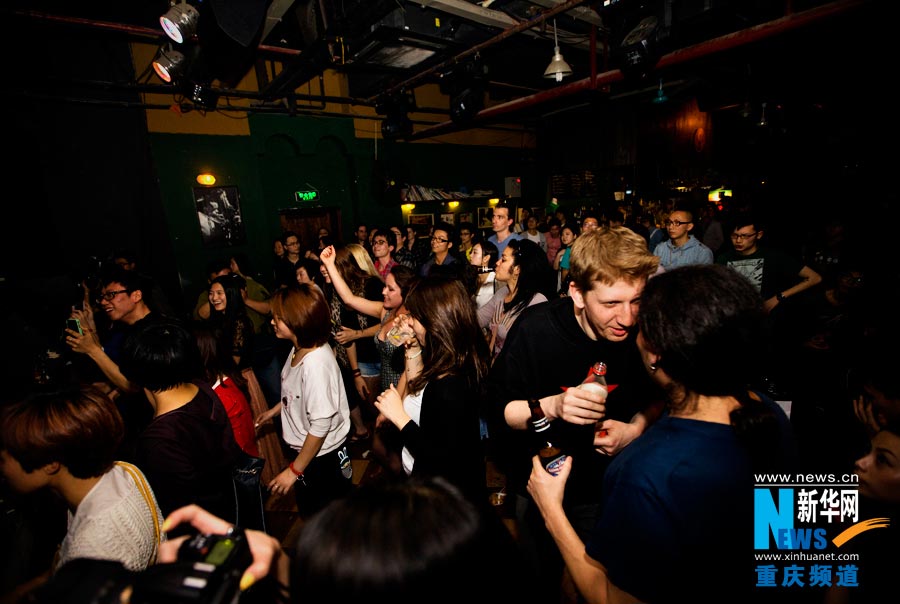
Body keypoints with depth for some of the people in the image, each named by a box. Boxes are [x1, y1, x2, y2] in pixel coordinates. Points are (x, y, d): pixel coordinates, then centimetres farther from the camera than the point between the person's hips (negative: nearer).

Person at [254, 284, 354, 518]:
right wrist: (274, 410, 21)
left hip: (323, 455, -8)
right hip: (306, 448, 8)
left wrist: (294, 470, -18)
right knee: (308, 510, 30)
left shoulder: (316, 363, -34)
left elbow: (320, 426, -28)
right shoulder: (299, 348, -7)